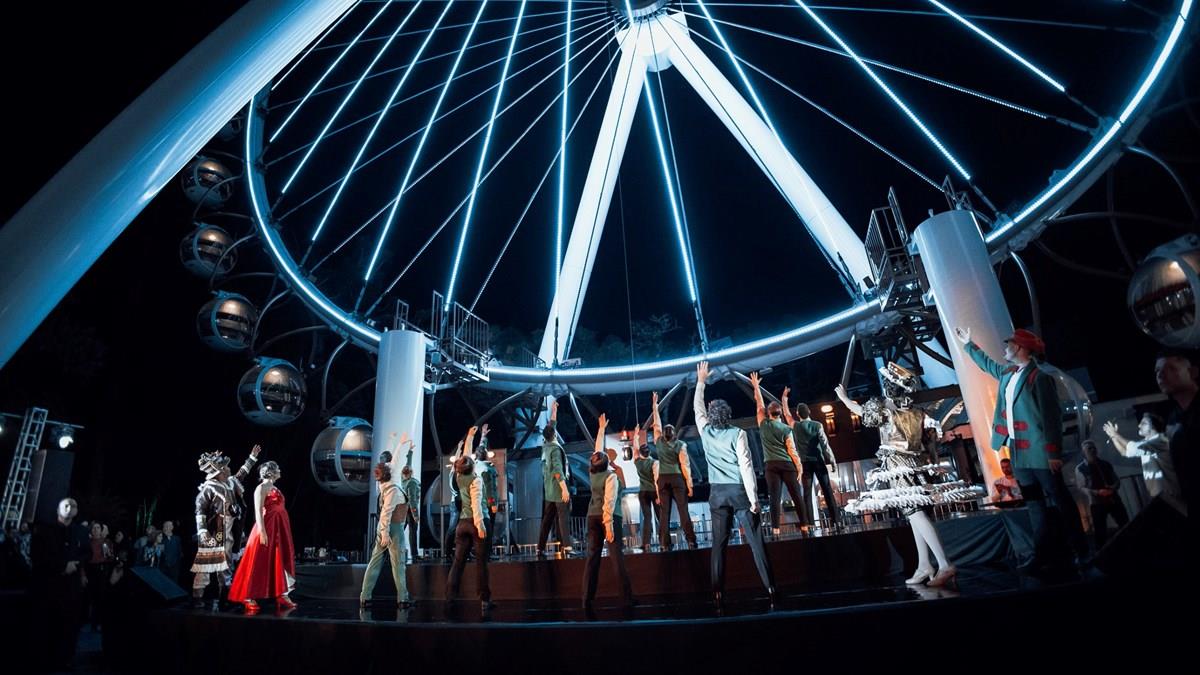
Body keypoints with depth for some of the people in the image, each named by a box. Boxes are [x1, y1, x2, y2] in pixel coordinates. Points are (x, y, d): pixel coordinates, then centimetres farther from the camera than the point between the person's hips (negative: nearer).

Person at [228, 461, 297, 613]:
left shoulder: (274, 488, 17)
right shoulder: (261, 488, -8)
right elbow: (258, 511, -16)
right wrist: (262, 531, -23)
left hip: (279, 530, 9)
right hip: (267, 528, -9)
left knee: (280, 562, 8)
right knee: (258, 564, -4)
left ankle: (282, 596, 12)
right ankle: (248, 597, 3)